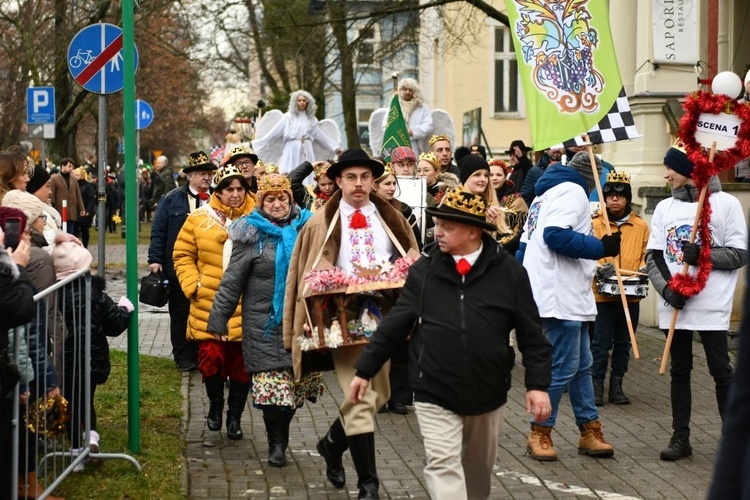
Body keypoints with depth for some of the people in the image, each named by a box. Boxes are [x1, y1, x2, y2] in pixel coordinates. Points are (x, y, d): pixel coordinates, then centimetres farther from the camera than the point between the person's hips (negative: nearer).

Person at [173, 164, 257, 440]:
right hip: (209, 305, 0)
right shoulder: (199, 219, 3)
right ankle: (215, 406, 24)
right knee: (211, 359, -3)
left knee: (241, 365, 5)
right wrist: (193, 285, -3)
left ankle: (234, 416, 22)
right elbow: (183, 255, 8)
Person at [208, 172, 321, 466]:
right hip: (265, 322, -3)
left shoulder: (305, 227, 7)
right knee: (271, 383, -6)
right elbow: (232, 280, -1)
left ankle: (281, 435, 27)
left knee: (297, 382, 6)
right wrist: (218, 319, -2)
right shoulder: (252, 234, -2)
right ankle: (276, 444, 8)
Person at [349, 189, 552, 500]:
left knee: (479, 467, 19)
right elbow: (394, 324, 3)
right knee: (443, 466, -9)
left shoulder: (508, 270, -5)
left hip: (488, 392, 1)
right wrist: (365, 370, 4)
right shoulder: (425, 269, -2)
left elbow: (531, 333, -2)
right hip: (434, 393, -1)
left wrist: (537, 384, -7)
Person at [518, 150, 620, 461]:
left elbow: (525, 243, 22)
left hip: (569, 298, 11)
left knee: (581, 365, 12)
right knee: (562, 368, -7)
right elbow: (556, 236, -24)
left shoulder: (546, 193, 22)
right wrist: (601, 247, -19)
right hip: (562, 298, -11)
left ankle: (589, 431, 16)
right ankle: (540, 434, 0)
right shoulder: (572, 191, -8)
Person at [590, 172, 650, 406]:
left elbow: (646, 253, 12)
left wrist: (644, 269, -7)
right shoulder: (595, 223, -3)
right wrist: (599, 268, -23)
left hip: (632, 295, 3)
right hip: (603, 294, -3)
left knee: (623, 343, 11)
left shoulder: (640, 225, 7)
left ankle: (616, 385, 21)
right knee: (601, 342, -1)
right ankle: (596, 385, 10)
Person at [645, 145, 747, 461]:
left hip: (712, 307, -4)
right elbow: (653, 255, 7)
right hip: (674, 304, 4)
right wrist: (667, 288, -9)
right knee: (679, 371, 10)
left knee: (721, 372, 0)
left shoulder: (726, 204, -2)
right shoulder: (665, 208, 12)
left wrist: (703, 255, -19)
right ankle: (680, 438, 17)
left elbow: (740, 254, -3)